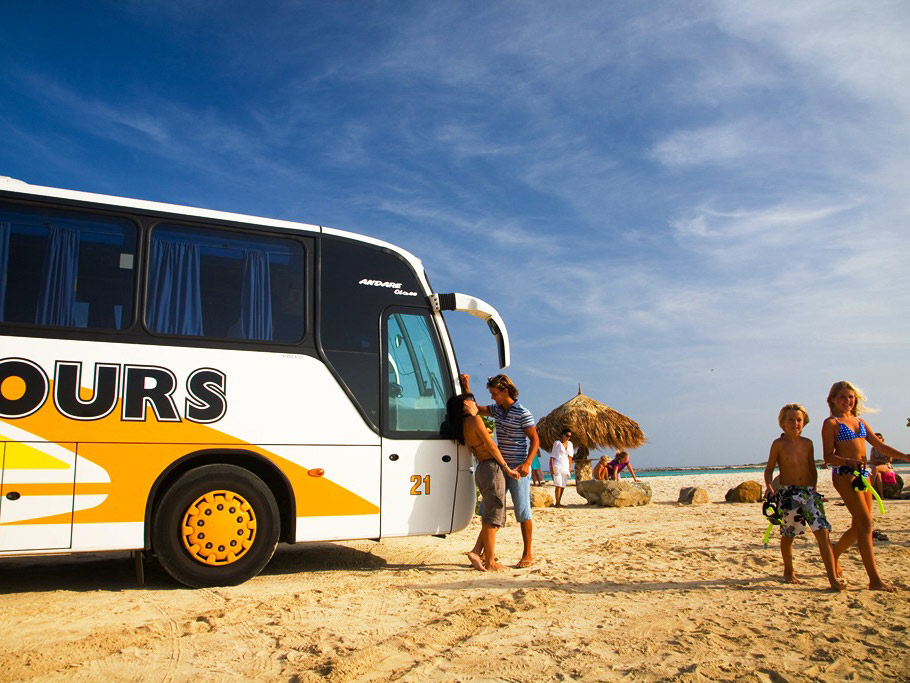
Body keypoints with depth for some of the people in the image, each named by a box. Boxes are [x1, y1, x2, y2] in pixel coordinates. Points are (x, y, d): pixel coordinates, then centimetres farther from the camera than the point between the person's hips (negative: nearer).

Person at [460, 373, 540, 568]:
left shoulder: (522, 413, -10)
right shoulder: (496, 409, 10)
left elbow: (535, 440, -10)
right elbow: (474, 408, 21)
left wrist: (526, 463, -22)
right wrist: (465, 386, 11)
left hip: (517, 469, -7)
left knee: (522, 512, 0)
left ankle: (527, 555, 10)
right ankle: (479, 550, 9)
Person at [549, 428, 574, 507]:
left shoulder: (570, 444, 13)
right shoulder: (557, 443, -3)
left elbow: (570, 456, 17)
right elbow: (552, 456, -4)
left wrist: (570, 467, 10)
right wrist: (552, 467, -12)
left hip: (565, 467, 6)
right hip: (557, 466, -6)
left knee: (563, 486, 5)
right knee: (558, 485, -11)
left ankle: (559, 503, 12)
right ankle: (557, 503, -9)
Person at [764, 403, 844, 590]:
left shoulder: (807, 443, 9)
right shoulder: (778, 444, -2)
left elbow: (812, 469, 18)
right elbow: (769, 469, -1)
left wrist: (813, 489, 13)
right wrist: (769, 486, -17)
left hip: (808, 491, 3)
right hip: (788, 493, -3)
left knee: (822, 532, -8)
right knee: (788, 535, 6)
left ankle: (833, 578, -6)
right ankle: (789, 572, 26)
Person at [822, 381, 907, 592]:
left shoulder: (860, 422, 18)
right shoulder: (831, 423, -3)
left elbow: (880, 446, 17)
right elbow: (828, 457, -9)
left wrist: (905, 456, 4)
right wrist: (849, 462, -27)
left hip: (863, 473, 8)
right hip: (844, 474, -8)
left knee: (859, 526, 10)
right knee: (865, 523, -14)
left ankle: (833, 558, 31)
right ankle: (874, 579, -14)